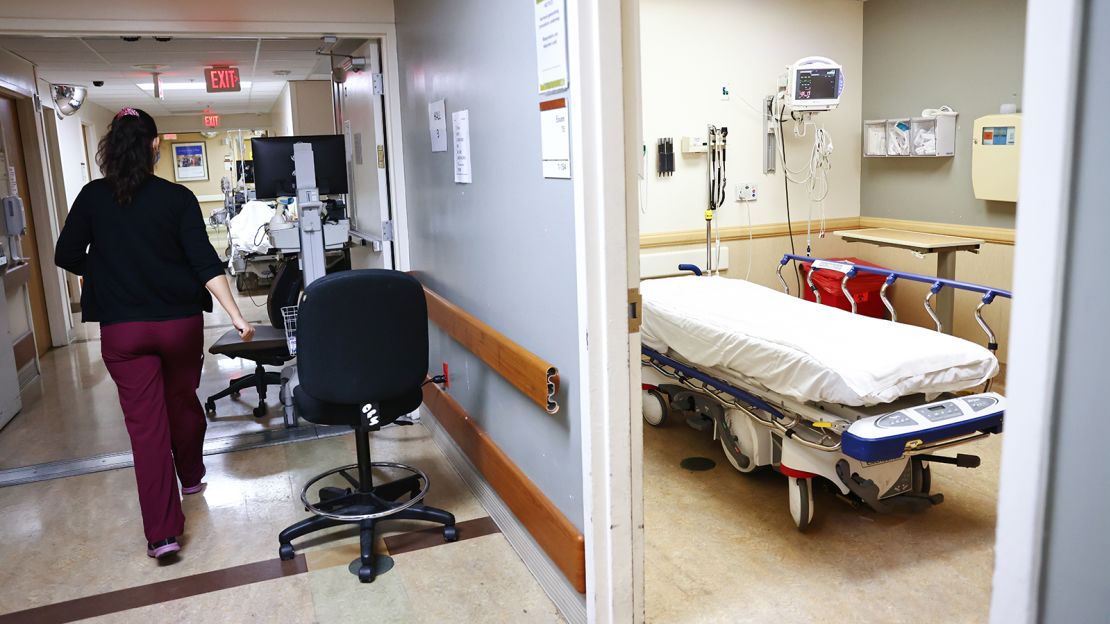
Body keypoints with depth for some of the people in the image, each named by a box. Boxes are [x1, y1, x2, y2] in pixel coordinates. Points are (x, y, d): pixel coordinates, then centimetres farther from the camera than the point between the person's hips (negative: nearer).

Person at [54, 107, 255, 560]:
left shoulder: (93, 197, -3)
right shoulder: (177, 198, -6)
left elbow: (67, 257, 1)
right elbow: (205, 262, -14)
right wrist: (236, 317, -17)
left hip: (122, 329, 0)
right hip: (180, 322, 0)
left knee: (145, 422, 1)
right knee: (182, 400, 22)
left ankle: (162, 532, -2)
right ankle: (192, 476, 44)